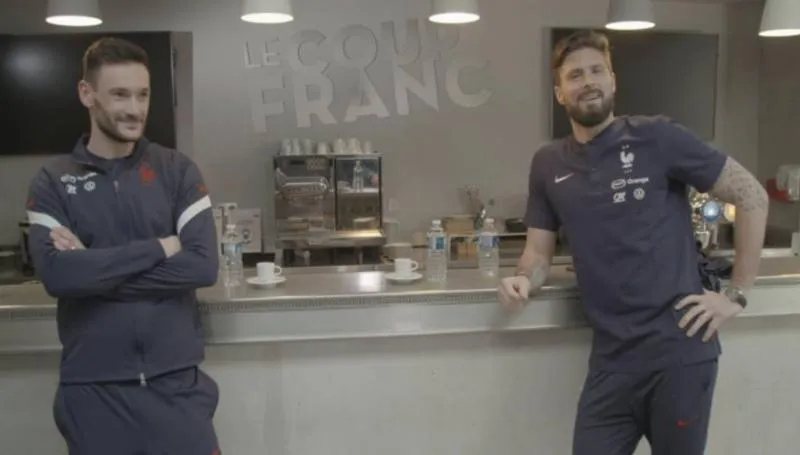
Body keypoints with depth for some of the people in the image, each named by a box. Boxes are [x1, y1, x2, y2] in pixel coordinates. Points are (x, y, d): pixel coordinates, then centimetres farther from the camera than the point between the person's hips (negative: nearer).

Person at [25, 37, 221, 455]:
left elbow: (203, 266, -11)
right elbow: (56, 274, -15)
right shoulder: (52, 181, 0)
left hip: (175, 379, 0)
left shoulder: (178, 171, 1)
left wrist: (95, 268, -12)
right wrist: (159, 248, -15)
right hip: (92, 385, 0)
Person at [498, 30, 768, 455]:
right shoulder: (547, 165, 8)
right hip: (611, 357, 4)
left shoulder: (657, 137, -4)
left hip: (677, 347, -3)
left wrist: (737, 294, -4)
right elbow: (539, 249, 14)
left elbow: (752, 196, -1)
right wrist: (523, 280, -8)